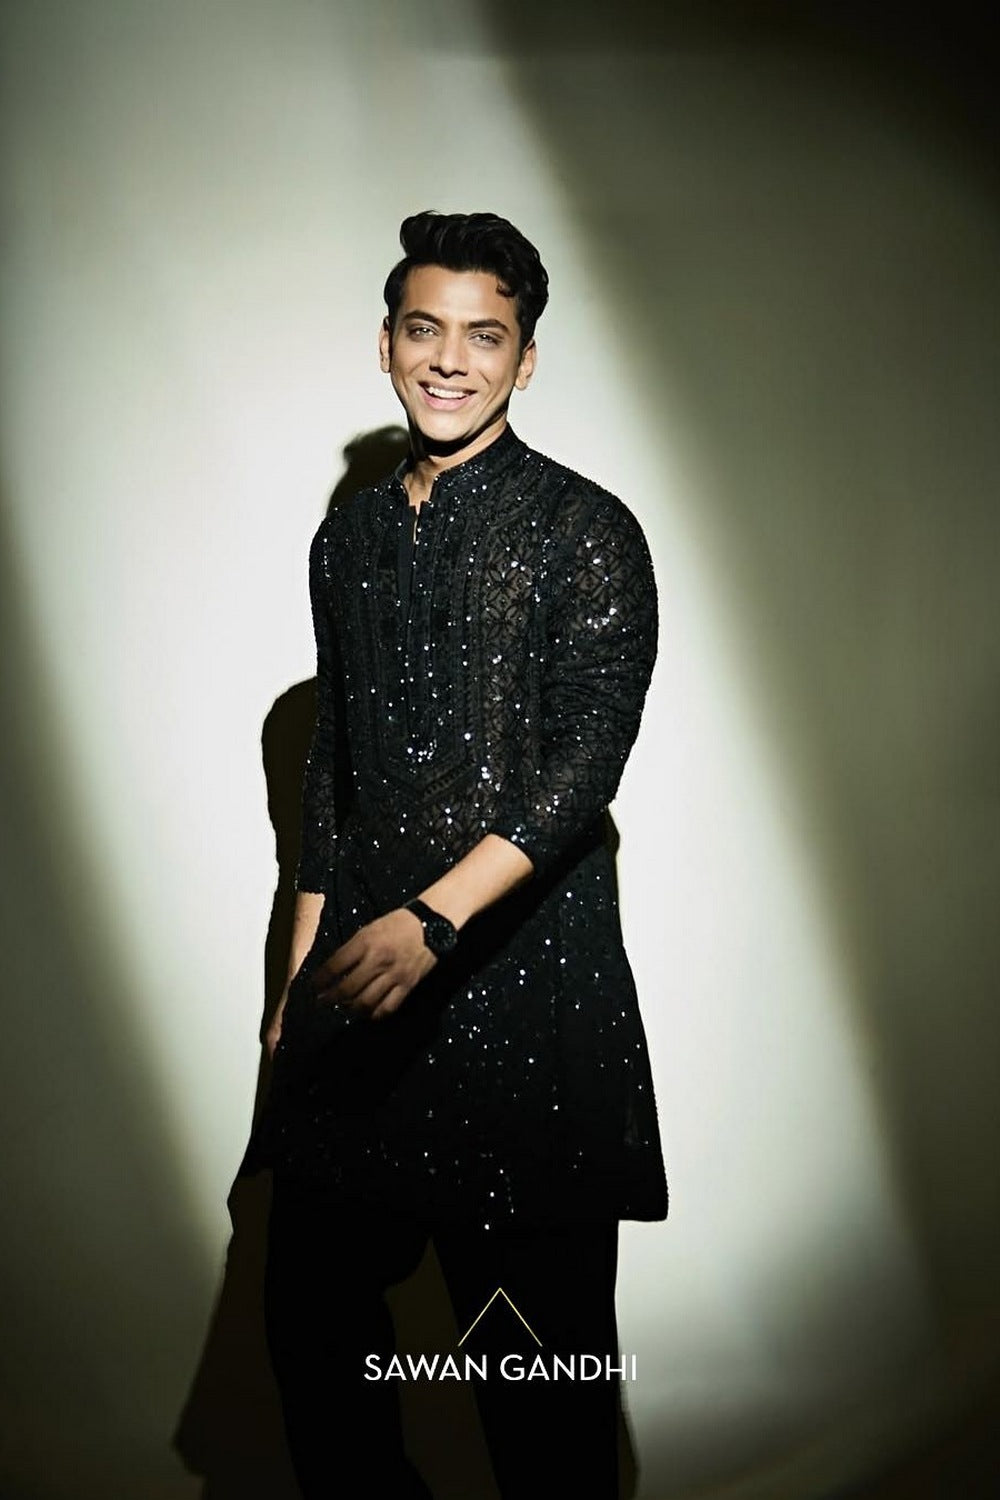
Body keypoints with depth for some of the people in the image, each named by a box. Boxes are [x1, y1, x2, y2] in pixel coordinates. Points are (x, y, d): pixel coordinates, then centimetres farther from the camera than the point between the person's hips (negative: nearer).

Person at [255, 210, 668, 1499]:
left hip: (524, 976, -5)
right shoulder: (349, 540, 14)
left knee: (540, 1354, 3)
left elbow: (586, 763, -13)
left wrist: (430, 921, -25)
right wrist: (300, 976, 15)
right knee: (311, 1309, 10)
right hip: (362, 966, 5)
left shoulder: (586, 532, -3)